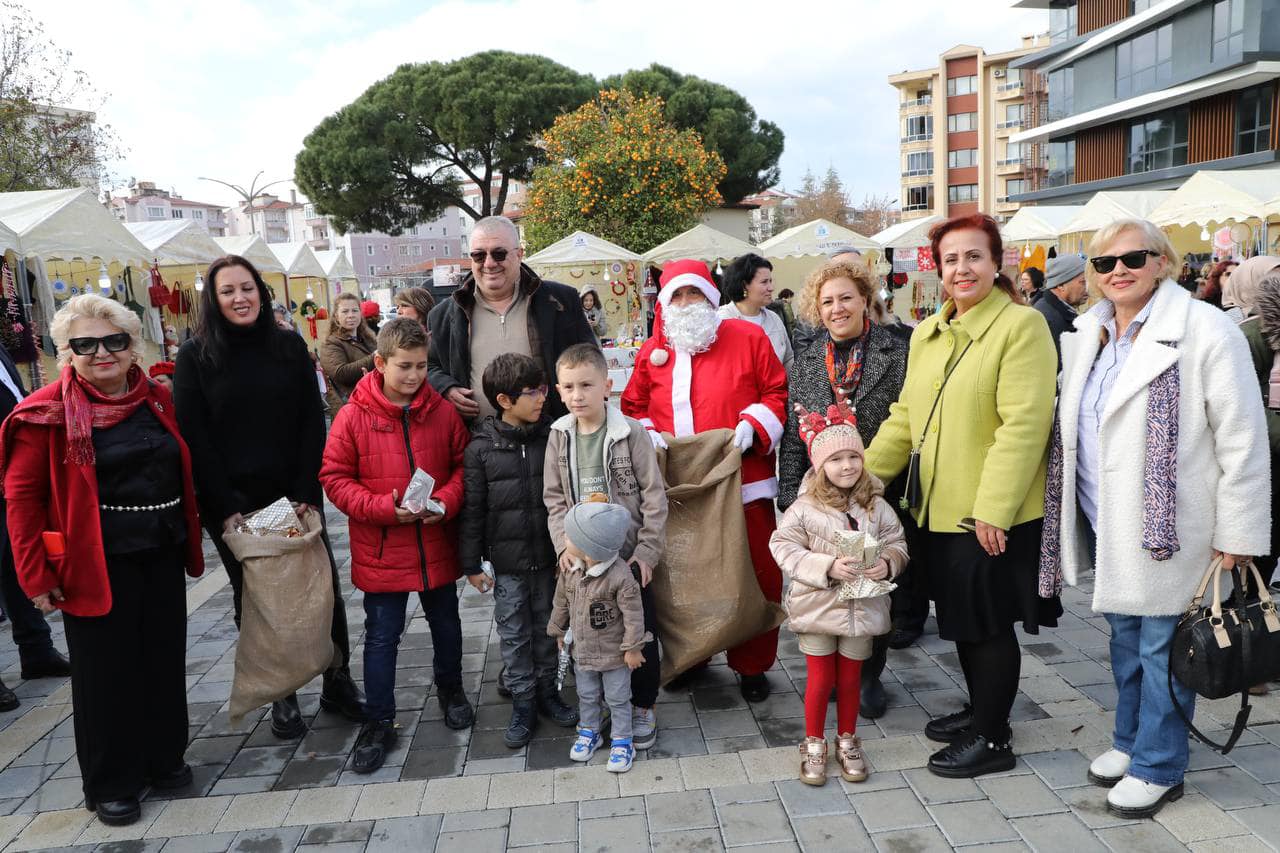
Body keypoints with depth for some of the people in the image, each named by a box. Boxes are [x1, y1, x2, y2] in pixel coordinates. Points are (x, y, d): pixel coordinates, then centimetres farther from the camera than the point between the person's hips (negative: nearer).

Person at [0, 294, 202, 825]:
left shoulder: (157, 400, 6)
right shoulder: (50, 412, -10)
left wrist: (190, 540, 11)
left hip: (163, 556, 5)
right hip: (98, 563, -5)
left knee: (164, 660, 15)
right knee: (106, 672, 7)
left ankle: (163, 757, 34)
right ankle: (110, 783, 24)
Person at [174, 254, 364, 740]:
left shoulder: (290, 346, 4)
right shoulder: (195, 357, -1)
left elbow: (313, 424, 1)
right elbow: (194, 438, -5)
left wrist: (308, 494, -9)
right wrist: (226, 509, -11)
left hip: (295, 498, 2)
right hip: (233, 505, -1)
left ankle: (338, 683, 20)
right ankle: (281, 697, 20)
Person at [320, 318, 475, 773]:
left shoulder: (443, 412, -4)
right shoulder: (353, 416, -11)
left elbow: (462, 466, 3)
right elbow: (335, 479, -8)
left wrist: (446, 501, -16)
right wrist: (386, 508, -20)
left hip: (436, 546, 3)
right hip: (380, 551, -2)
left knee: (446, 626, 20)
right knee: (382, 638, 8)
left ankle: (450, 689, 45)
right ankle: (378, 723, 23)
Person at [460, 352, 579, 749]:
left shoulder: (551, 437, -4)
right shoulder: (481, 447, -9)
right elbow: (473, 508, -5)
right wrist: (472, 562, -3)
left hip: (548, 556, 2)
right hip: (507, 560, -2)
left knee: (547, 627, 16)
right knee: (514, 634, 10)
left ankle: (547, 691, 34)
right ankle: (522, 703, 25)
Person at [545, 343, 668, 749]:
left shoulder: (631, 432, -11)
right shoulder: (559, 437, 0)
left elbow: (654, 496, -9)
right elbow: (555, 499, 5)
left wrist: (647, 551, -12)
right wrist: (564, 544, -8)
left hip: (629, 555, -3)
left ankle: (643, 707, 25)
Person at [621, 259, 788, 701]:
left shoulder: (748, 337, 2)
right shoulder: (652, 351, 9)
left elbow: (777, 393, 1)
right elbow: (633, 408, 15)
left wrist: (753, 427, -14)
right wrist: (646, 435, -4)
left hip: (743, 484, -2)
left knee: (756, 574, 3)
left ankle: (752, 665, 20)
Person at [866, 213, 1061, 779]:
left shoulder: (1022, 325, -12)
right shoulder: (927, 334, 10)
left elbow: (1023, 425, -19)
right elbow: (906, 416, 13)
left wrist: (992, 509, -23)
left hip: (993, 515, -7)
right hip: (940, 507, 7)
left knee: (988, 622, 5)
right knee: (961, 617, 19)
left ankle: (992, 739, 22)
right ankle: (980, 711, 38)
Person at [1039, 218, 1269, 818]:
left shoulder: (1203, 330, -13)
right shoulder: (1085, 335, 7)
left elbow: (1242, 440, -13)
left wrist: (1235, 535, -13)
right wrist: (1068, 512, 14)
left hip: (1169, 523, -6)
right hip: (1105, 522, 6)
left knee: (1162, 646, 5)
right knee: (1124, 637, 19)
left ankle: (1157, 766, 21)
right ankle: (1130, 741, 36)